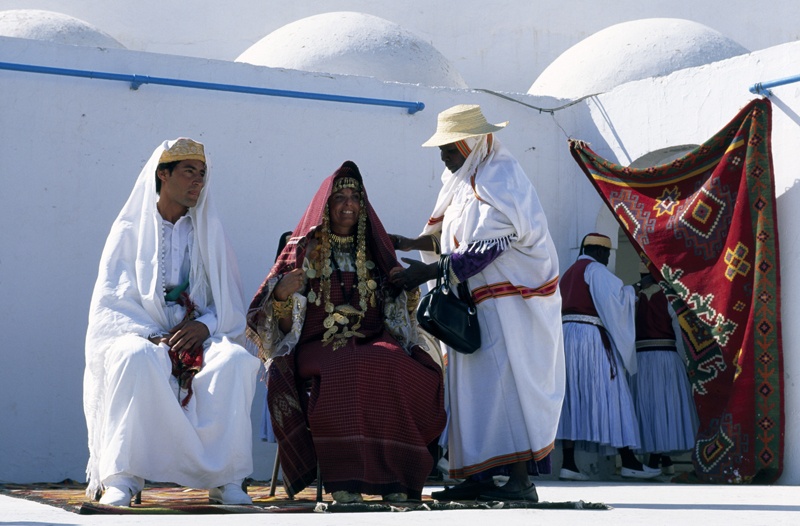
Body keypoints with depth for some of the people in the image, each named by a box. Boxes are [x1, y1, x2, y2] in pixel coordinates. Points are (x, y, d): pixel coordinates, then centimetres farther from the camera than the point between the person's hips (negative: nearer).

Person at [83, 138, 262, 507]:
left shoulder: (209, 232, 16)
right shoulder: (130, 230, 10)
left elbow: (231, 306, 10)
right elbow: (111, 303, 1)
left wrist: (205, 325, -13)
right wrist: (152, 336, -17)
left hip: (196, 338, 2)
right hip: (139, 334, -2)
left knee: (235, 360, -31)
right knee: (137, 358, -38)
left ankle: (225, 479, -29)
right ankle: (122, 477, -37)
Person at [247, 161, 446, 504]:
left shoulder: (374, 251, 20)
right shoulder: (303, 250, 12)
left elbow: (397, 313, 19)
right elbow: (285, 326, 6)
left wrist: (407, 286, 0)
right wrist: (281, 295, -15)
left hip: (373, 343, 2)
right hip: (319, 345, -2)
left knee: (395, 367, -33)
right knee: (343, 372, -37)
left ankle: (396, 477, -31)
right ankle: (343, 481, -37)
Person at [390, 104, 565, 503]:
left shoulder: (500, 180, -14)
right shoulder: (465, 181, 15)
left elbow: (484, 248, -21)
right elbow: (451, 235, 20)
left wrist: (429, 271, -20)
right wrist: (412, 243, 4)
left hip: (508, 301, -9)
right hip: (478, 303, 9)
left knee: (506, 379, -12)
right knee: (476, 384, 6)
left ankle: (520, 480, -13)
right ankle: (480, 476, 7)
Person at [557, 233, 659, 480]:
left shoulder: (569, 273, 22)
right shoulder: (595, 269, -4)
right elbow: (615, 299, -14)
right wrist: (630, 292, 5)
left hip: (567, 335, 8)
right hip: (591, 337, -8)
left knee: (573, 397, 3)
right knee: (609, 395, -5)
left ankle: (568, 463, -5)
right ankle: (628, 461, -3)